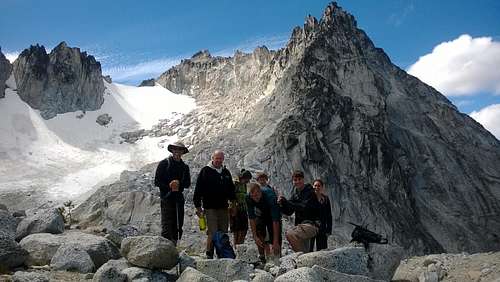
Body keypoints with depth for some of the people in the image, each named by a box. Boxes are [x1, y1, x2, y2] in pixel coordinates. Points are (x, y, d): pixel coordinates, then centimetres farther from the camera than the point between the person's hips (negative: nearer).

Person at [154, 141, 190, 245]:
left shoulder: (184, 167, 13)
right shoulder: (164, 163, 1)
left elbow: (187, 183, 9)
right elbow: (157, 182, -2)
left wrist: (179, 184, -12)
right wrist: (169, 186, -16)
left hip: (179, 198, 5)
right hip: (166, 198, -5)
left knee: (178, 226, 8)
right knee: (167, 225, -12)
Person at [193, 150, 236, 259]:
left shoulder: (226, 172, 15)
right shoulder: (205, 171, 0)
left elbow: (231, 189, 24)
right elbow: (198, 189, -1)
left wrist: (233, 202, 17)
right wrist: (198, 206, -5)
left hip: (223, 208, 5)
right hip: (210, 208, -5)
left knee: (224, 233, 7)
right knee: (212, 233, -9)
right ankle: (209, 255, 1)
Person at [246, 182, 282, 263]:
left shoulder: (270, 195, -40)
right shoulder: (248, 198, -28)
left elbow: (275, 220, -41)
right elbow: (251, 218, -23)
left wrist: (275, 241, -44)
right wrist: (255, 236, -30)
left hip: (273, 213, -3)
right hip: (261, 214, 3)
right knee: (259, 233, -16)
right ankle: (262, 257, -5)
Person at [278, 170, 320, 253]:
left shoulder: (309, 192, -9)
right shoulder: (295, 193, 12)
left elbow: (304, 207, -23)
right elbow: (289, 212, 7)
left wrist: (286, 202, -22)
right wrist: (281, 204, -13)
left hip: (312, 225, -8)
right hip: (301, 225, 8)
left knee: (290, 234, -26)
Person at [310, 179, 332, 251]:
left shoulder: (325, 199, 6)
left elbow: (329, 215, 8)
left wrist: (329, 230, 2)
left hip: (322, 229, 2)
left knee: (321, 249, 4)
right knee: (309, 249, -1)